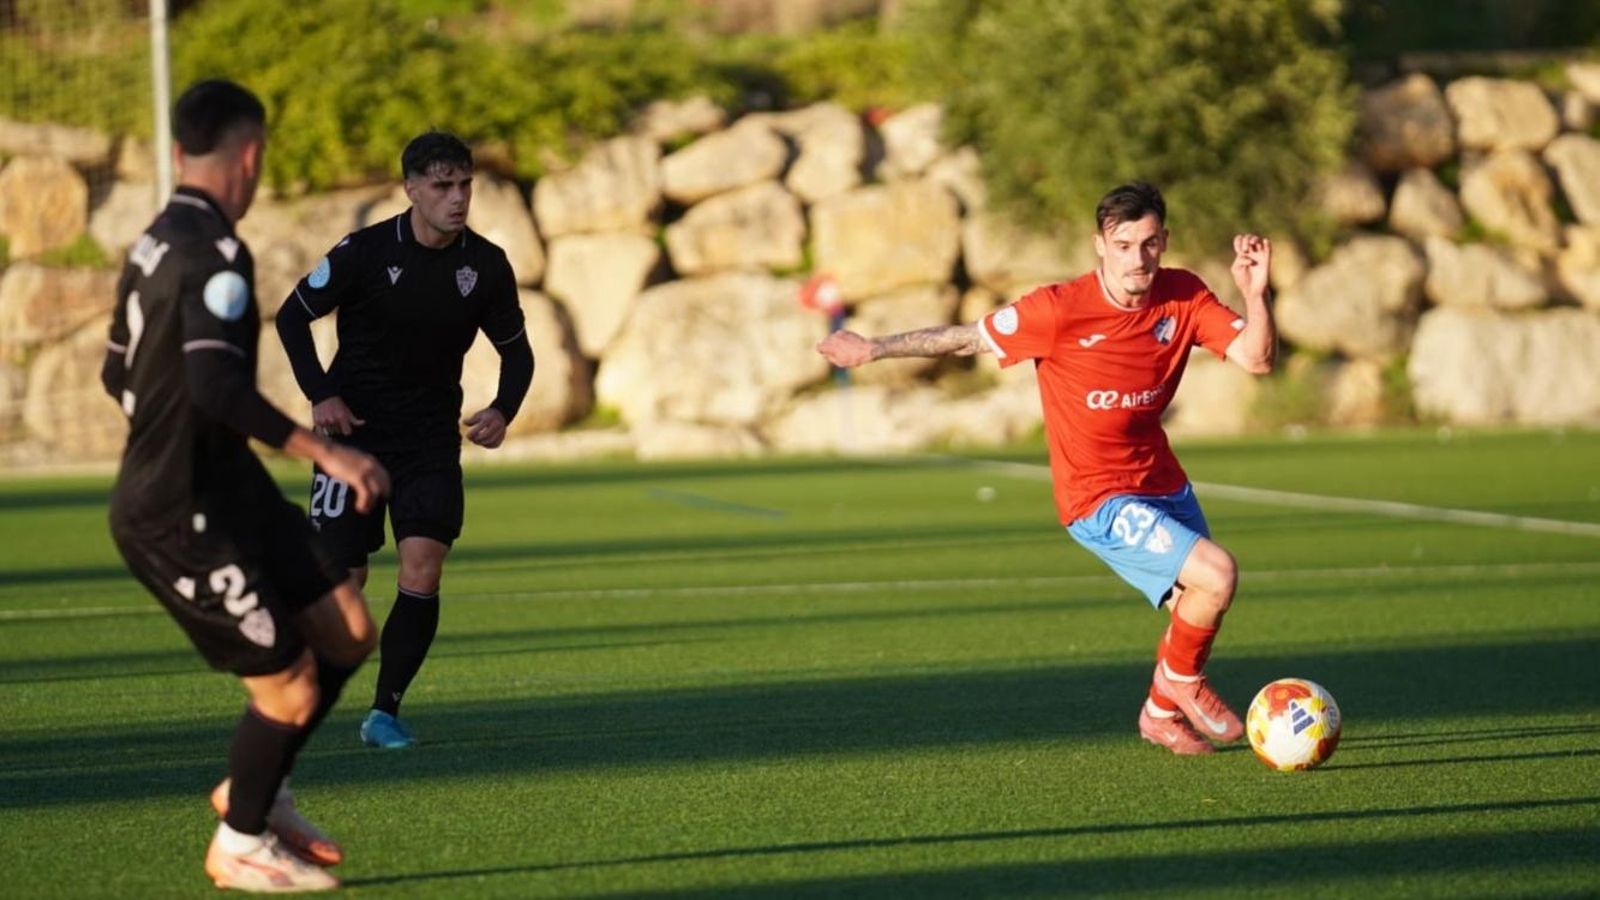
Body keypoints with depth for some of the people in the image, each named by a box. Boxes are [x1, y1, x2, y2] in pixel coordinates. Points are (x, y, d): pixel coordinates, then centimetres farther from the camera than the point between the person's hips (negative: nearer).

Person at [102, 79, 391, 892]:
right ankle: (240, 843, 19)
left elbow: (119, 374, 20)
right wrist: (324, 453, -31)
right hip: (180, 518, -9)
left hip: (226, 492, 9)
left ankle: (256, 788, 27)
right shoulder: (214, 255, -20)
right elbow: (217, 385, -31)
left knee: (346, 633, 11)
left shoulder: (154, 244, 9)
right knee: (289, 687, -1)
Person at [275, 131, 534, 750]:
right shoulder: (364, 252, -13)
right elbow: (292, 316, -1)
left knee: (422, 572, -12)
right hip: (354, 428, -2)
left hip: (432, 438, 2)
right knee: (342, 577, -4)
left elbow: (515, 350, 10)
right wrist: (320, 395, -11)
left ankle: (385, 712, 0)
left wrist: (503, 410, -9)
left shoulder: (486, 265, -4)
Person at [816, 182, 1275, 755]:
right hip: (1098, 499, -6)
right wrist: (873, 349, -1)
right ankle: (1179, 680, 6)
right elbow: (968, 338, -7)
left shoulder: (1183, 297, -7)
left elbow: (1257, 358, -9)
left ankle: (1162, 713, 43)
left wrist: (1255, 293, -26)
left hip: (1161, 483, 6)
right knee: (1216, 575, -23)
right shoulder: (1060, 310, -20)